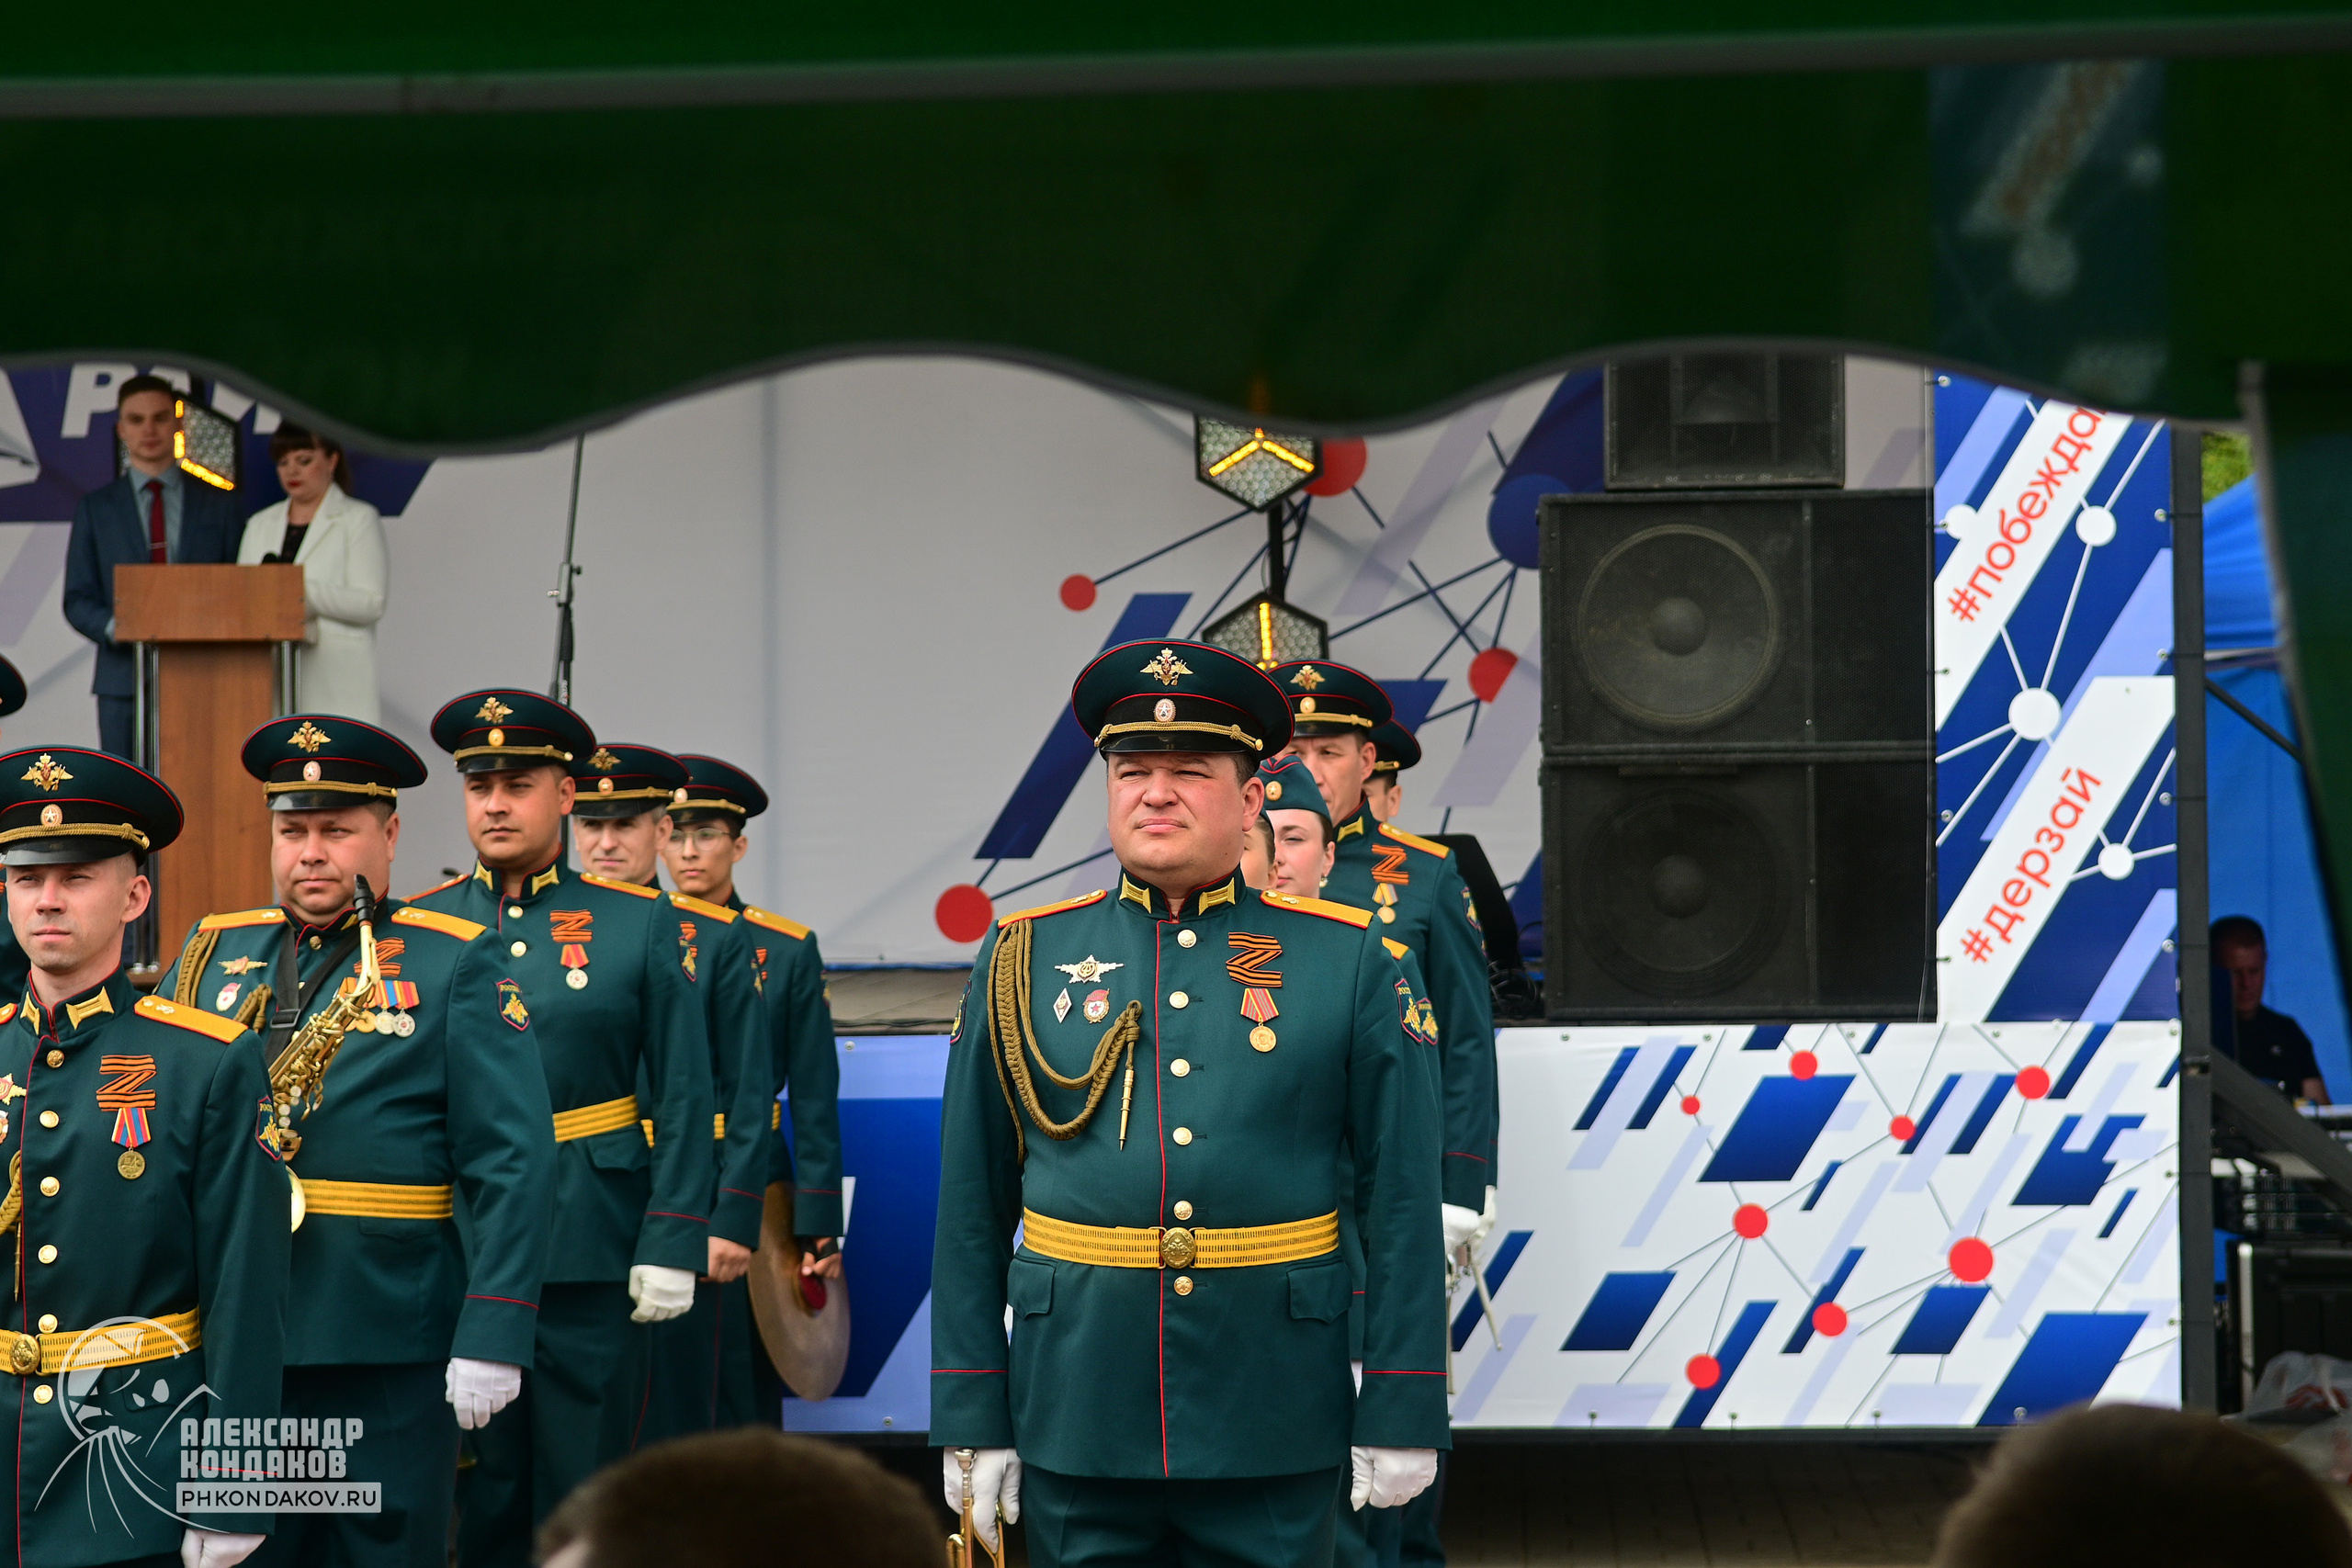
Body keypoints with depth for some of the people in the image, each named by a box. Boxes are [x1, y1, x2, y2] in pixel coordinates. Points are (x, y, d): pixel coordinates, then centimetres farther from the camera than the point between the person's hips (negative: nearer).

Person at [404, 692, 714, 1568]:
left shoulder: (639, 925, 3)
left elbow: (683, 1099, 2)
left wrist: (672, 1245, -6)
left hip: (587, 1255, -1)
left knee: (578, 1473, 2)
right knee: (478, 1490, 5)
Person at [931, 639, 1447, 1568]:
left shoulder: (1349, 961, 2)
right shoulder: (1023, 961, 5)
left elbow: (1402, 1203, 1)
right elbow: (971, 1212, 5)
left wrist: (1401, 1417, -4)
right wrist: (973, 1422, 1)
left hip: (1275, 1437, -1)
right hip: (1077, 1428, 1)